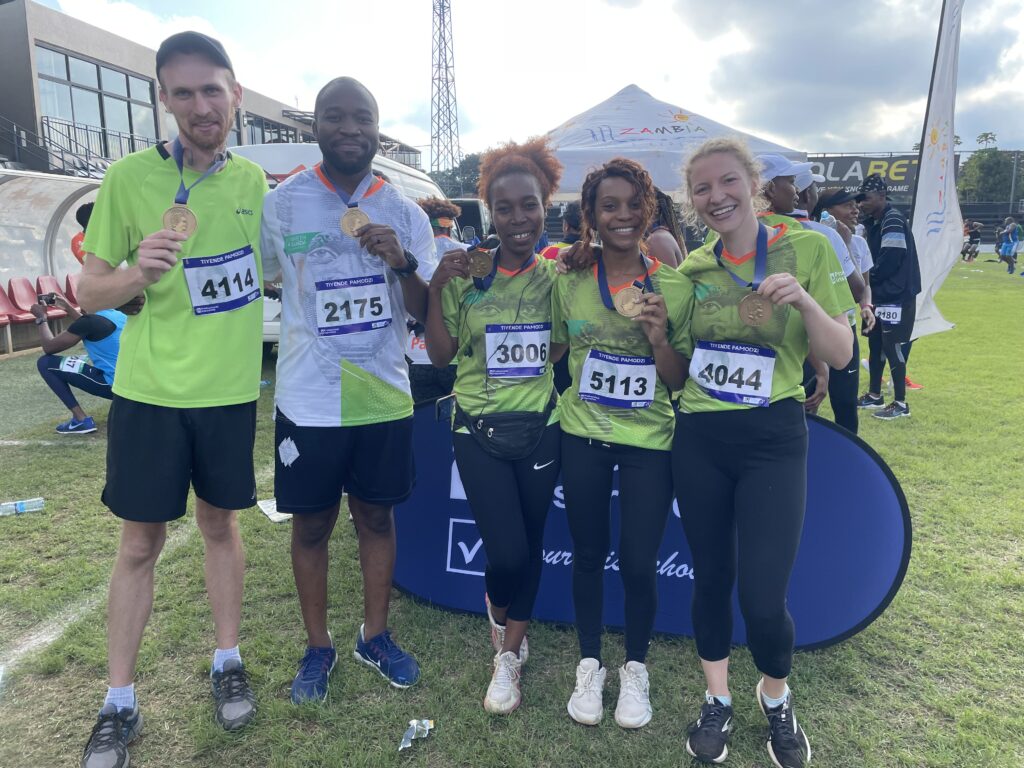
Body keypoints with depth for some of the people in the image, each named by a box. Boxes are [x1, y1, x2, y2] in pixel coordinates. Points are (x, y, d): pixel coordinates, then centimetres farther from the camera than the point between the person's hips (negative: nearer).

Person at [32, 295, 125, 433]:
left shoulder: (90, 320, -12)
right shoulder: (117, 314, 11)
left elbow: (49, 347, -2)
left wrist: (41, 318, 12)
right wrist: (67, 307, 32)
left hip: (113, 384, -8)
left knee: (45, 363, 1)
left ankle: (81, 420, -1)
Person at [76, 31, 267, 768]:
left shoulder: (253, 179, 1)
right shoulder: (129, 176, -8)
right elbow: (90, 293, -5)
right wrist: (139, 273, -24)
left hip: (230, 389, 2)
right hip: (149, 391, -2)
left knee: (220, 524, 15)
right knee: (140, 543, 7)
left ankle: (228, 663, 32)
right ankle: (120, 704, 23)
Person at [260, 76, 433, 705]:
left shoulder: (406, 214, 1)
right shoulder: (282, 204, -3)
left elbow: (428, 314, -2)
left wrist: (402, 263, -19)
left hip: (385, 399, 2)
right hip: (309, 402, -1)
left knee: (377, 516, 14)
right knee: (312, 524, 11)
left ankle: (376, 635, 34)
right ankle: (318, 647, 31)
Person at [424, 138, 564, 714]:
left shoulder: (558, 274, 0)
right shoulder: (466, 272, -4)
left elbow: (567, 349, 1)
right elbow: (442, 355, -2)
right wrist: (436, 289, -14)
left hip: (540, 428, 2)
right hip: (479, 429, -2)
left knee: (530, 546, 12)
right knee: (506, 552, -7)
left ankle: (510, 657, 35)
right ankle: (505, 631, 31)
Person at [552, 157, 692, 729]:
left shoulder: (674, 286, -5)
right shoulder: (570, 281, -2)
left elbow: (681, 380, -3)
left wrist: (658, 338, -19)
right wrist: (573, 395, -4)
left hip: (649, 442, -1)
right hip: (583, 438, 1)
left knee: (639, 562, 3)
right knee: (589, 554, 13)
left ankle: (636, 670, 30)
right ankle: (591, 665, 34)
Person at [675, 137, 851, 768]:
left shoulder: (808, 249, -4)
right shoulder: (692, 268, 5)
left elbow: (841, 356, -6)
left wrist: (803, 300, -21)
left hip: (773, 438, -3)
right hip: (698, 439, 3)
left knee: (763, 596, -5)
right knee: (711, 576, 12)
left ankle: (777, 697, 29)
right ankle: (718, 699, 35)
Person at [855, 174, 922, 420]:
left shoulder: (893, 221, -16)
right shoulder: (874, 222, 14)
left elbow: (890, 260, -22)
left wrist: (866, 278, -9)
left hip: (897, 297, -10)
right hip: (881, 295, 10)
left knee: (893, 348, -5)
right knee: (876, 344, 15)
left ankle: (900, 403, 4)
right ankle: (874, 395, 26)